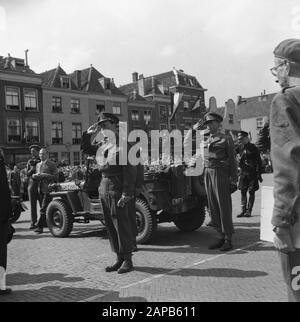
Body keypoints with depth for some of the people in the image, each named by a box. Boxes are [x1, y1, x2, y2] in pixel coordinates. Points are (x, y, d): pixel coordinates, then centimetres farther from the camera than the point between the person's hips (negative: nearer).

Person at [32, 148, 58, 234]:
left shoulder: (51, 164, -3)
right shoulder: (38, 165, 19)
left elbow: (56, 177, -11)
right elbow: (35, 176, 23)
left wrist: (44, 175, -19)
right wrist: (35, 176, 0)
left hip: (48, 189, -7)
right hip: (41, 189, 7)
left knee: (44, 208, -11)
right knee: (46, 208, 12)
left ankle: (40, 226, -11)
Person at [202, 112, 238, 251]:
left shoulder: (226, 139, 0)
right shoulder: (206, 141, 18)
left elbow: (232, 160, -3)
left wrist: (233, 181, -8)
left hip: (221, 174, -6)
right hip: (208, 174, 6)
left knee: (224, 207, -3)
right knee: (213, 208, 7)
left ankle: (228, 240, 5)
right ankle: (222, 236, 17)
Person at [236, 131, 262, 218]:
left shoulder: (253, 148, -5)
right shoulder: (239, 148, 8)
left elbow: (259, 162, -4)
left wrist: (259, 174, -8)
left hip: (252, 173, -4)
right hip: (243, 173, 4)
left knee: (251, 192, 1)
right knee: (243, 191, 4)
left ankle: (249, 211, 6)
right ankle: (243, 210, 10)